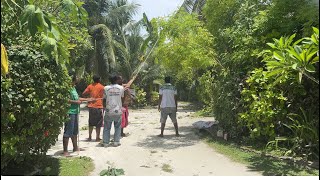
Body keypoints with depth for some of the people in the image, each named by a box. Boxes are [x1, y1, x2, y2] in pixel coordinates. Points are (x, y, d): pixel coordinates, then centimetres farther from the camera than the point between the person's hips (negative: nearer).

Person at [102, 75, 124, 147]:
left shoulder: (106, 88, -3)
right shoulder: (121, 88, -2)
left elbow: (104, 98, 3)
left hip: (109, 111, 0)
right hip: (118, 111, 0)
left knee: (107, 128, 11)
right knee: (118, 127, 14)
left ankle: (106, 142, 13)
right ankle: (116, 142, 12)